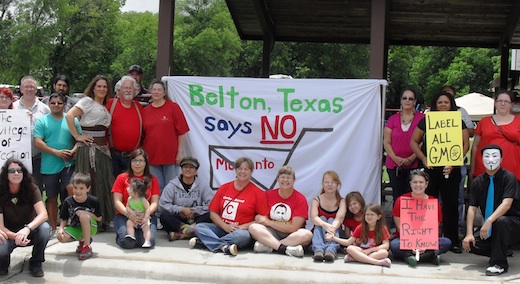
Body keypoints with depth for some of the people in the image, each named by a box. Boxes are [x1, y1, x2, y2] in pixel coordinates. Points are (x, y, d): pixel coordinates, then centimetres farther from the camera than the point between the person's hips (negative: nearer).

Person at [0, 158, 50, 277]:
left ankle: (36, 263, -7)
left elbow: (43, 214, -26)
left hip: (29, 231, 1)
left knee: (44, 228, -33)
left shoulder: (31, 188, -14)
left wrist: (27, 228, -45)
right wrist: (16, 237, -39)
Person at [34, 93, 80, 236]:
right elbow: (38, 142, -5)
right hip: (49, 166, 0)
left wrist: (73, 151, -12)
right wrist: (56, 152, -14)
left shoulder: (72, 120, 8)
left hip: (68, 164, 0)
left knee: (71, 188, -20)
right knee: (52, 197, 9)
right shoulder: (42, 121, 3)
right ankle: (53, 228, 20)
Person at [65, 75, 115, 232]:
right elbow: (69, 115, -16)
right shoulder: (87, 101, -4)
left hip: (103, 147, 8)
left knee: (104, 184, 8)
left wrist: (107, 143, 5)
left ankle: (102, 220, 17)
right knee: (89, 184, -7)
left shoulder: (105, 106, 19)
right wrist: (77, 136, -15)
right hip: (89, 147, -8)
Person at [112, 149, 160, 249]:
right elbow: (117, 201, 0)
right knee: (128, 242, -29)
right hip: (124, 216, -1)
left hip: (146, 216, 1)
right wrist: (129, 213, -19)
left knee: (148, 241, -27)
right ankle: (119, 236, 9)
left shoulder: (152, 180, 11)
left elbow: (155, 202, 2)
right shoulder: (122, 178, 8)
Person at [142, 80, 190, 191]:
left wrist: (180, 152, -7)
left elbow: (181, 131, -3)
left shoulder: (173, 107, 0)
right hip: (152, 156, 3)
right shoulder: (145, 111, 9)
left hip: (170, 155, -3)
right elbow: (142, 134, 10)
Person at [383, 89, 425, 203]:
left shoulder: (421, 118, 3)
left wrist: (411, 158, -11)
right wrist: (395, 158, -7)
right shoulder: (393, 119, 10)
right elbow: (386, 142, 7)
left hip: (414, 165, -2)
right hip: (394, 165, 2)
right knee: (397, 197, 5)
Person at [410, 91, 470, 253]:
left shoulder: (458, 122, 8)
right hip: (430, 168, 0)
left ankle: (453, 241, 8)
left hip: (451, 169, 0)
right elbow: (414, 141, 8)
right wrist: (423, 158, -6)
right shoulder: (426, 121, 7)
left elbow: (465, 144, 2)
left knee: (451, 205, 2)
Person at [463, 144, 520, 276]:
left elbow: (506, 204, -26)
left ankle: (499, 264, -22)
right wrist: (469, 234, -15)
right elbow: (472, 208, -5)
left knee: (500, 221, -37)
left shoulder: (509, 177, -13)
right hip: (489, 227, 5)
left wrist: (489, 221, -38)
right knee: (470, 244, -16)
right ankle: (501, 250, 12)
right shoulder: (478, 182, 0)